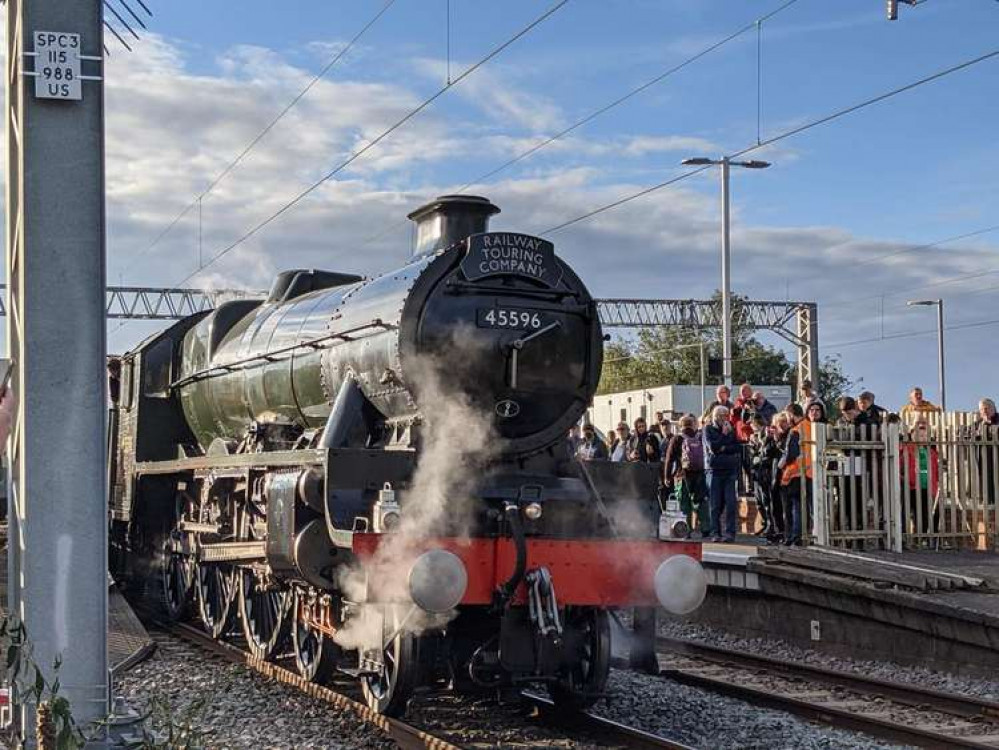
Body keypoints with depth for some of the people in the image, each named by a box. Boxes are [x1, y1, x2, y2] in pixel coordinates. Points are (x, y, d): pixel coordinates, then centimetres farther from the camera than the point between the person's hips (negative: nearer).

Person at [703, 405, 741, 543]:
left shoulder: (731, 429, 13)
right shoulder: (708, 429, 4)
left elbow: (738, 447, 4)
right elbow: (713, 446, -10)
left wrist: (724, 448, -7)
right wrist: (724, 434, -5)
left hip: (730, 470, 2)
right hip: (715, 470, -2)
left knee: (730, 503, -7)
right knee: (715, 504, -1)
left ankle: (730, 532, -5)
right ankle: (715, 533, 5)